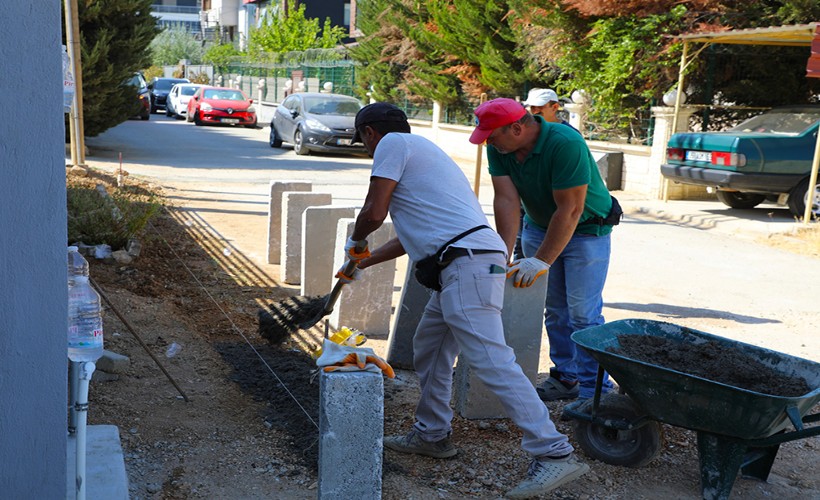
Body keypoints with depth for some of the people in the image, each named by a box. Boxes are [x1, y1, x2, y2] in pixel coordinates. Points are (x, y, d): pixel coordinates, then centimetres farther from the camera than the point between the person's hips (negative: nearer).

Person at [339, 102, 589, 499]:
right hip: (466, 266, 11)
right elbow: (413, 236, 38)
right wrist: (364, 263, 47)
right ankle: (432, 435, 34)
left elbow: (374, 213, -7)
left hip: (466, 263, -11)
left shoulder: (392, 143, 2)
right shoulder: (419, 150, 32)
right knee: (428, 349, 22)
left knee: (490, 361, -15)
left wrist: (355, 241, 16)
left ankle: (553, 454, -15)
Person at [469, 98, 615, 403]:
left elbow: (570, 210, -32)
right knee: (553, 309, 8)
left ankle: (593, 389, 1)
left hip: (585, 230, -6)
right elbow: (506, 200, -17)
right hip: (538, 226, 6)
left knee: (582, 312, -8)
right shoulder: (498, 148, -13)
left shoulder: (566, 144, -31)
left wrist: (541, 261, -32)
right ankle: (566, 377, 20)